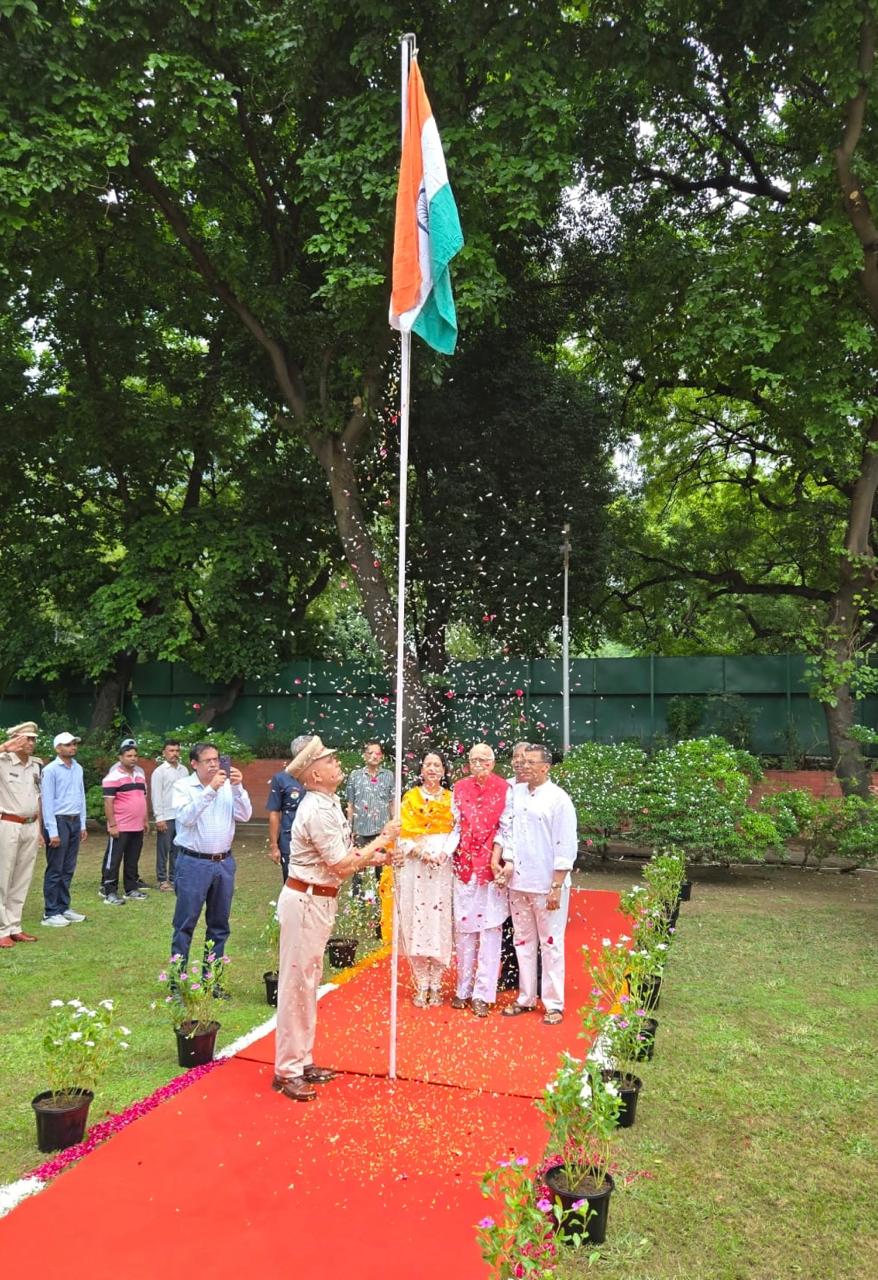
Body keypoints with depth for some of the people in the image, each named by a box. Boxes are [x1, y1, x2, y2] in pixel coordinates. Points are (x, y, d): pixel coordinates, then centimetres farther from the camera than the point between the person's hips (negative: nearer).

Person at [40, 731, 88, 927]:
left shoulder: (78, 768, 10)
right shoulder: (50, 770, -10)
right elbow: (47, 801, -12)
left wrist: (82, 825, 12)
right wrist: (52, 831, -14)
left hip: (75, 821, 6)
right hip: (59, 821, -6)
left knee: (68, 869, 11)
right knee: (55, 870, -1)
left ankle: (63, 908, 20)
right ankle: (50, 913, 6)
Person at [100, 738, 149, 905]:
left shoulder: (140, 774, 13)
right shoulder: (113, 776, -10)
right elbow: (108, 802, -14)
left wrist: (145, 820, 17)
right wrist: (112, 825, -17)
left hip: (138, 827, 7)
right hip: (120, 828, -7)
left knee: (133, 860, 13)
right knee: (113, 860, -1)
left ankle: (131, 889, 21)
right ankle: (109, 892, 3)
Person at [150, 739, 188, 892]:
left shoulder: (184, 770, 10)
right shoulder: (159, 771, -5)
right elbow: (156, 796, -9)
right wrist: (159, 818, -13)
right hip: (166, 817, -5)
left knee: (177, 849, 10)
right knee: (163, 850, 3)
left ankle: (174, 878, 18)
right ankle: (162, 880, 12)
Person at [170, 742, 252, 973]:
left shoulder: (228, 786, 5)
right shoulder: (183, 786, -4)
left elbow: (244, 816, -4)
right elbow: (186, 817, -20)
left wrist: (238, 788, -17)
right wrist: (210, 789, -26)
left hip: (224, 862, 4)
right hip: (193, 863, -4)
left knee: (219, 925, 12)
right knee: (185, 925, 1)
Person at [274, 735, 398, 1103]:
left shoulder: (330, 804, 9)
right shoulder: (318, 811, -23)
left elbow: (343, 853, 13)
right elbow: (344, 866, -21)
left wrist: (376, 857, 0)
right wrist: (382, 840, -13)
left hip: (319, 900, 10)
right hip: (306, 901, -10)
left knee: (309, 982, 17)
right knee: (296, 983, -1)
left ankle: (302, 1062, 29)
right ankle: (286, 1071, 10)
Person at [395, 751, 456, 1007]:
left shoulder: (451, 799, 9)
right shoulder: (410, 797, 9)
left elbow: (456, 832, 1)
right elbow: (404, 832, 1)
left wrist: (442, 854, -16)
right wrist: (422, 851, -15)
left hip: (443, 867, 0)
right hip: (414, 867, 0)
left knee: (439, 922, -2)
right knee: (415, 922, -2)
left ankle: (435, 985, 9)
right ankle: (421, 986, 7)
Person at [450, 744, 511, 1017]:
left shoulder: (504, 789, -3)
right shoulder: (460, 788, 7)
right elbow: (455, 826, 8)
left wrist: (496, 856, -12)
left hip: (490, 867, -3)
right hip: (464, 866, 3)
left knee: (490, 929, -1)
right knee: (463, 928, 9)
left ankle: (483, 994, 6)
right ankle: (463, 988, 21)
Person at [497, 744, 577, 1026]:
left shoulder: (559, 799, -9)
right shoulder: (515, 793, 6)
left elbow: (566, 848, -10)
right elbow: (507, 829, 10)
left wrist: (556, 887, -12)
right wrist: (508, 862, -5)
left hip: (547, 885, -5)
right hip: (518, 882, 5)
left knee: (551, 944, 3)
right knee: (523, 942, 14)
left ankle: (553, 1004, 14)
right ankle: (526, 998, 26)